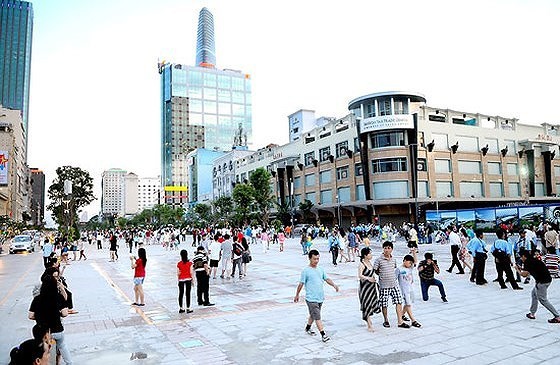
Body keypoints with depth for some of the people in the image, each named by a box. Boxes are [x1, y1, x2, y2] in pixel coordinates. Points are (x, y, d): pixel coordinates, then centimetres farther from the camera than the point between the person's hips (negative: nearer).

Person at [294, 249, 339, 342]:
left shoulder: (321, 269, 7)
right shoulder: (306, 271, -10)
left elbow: (327, 279, 6)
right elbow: (301, 284, -5)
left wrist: (334, 285, -12)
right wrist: (297, 295, 3)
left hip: (320, 297, 6)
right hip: (311, 299, -6)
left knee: (313, 315, 20)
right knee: (317, 317, -8)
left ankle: (308, 328, 39)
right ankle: (323, 335, -4)